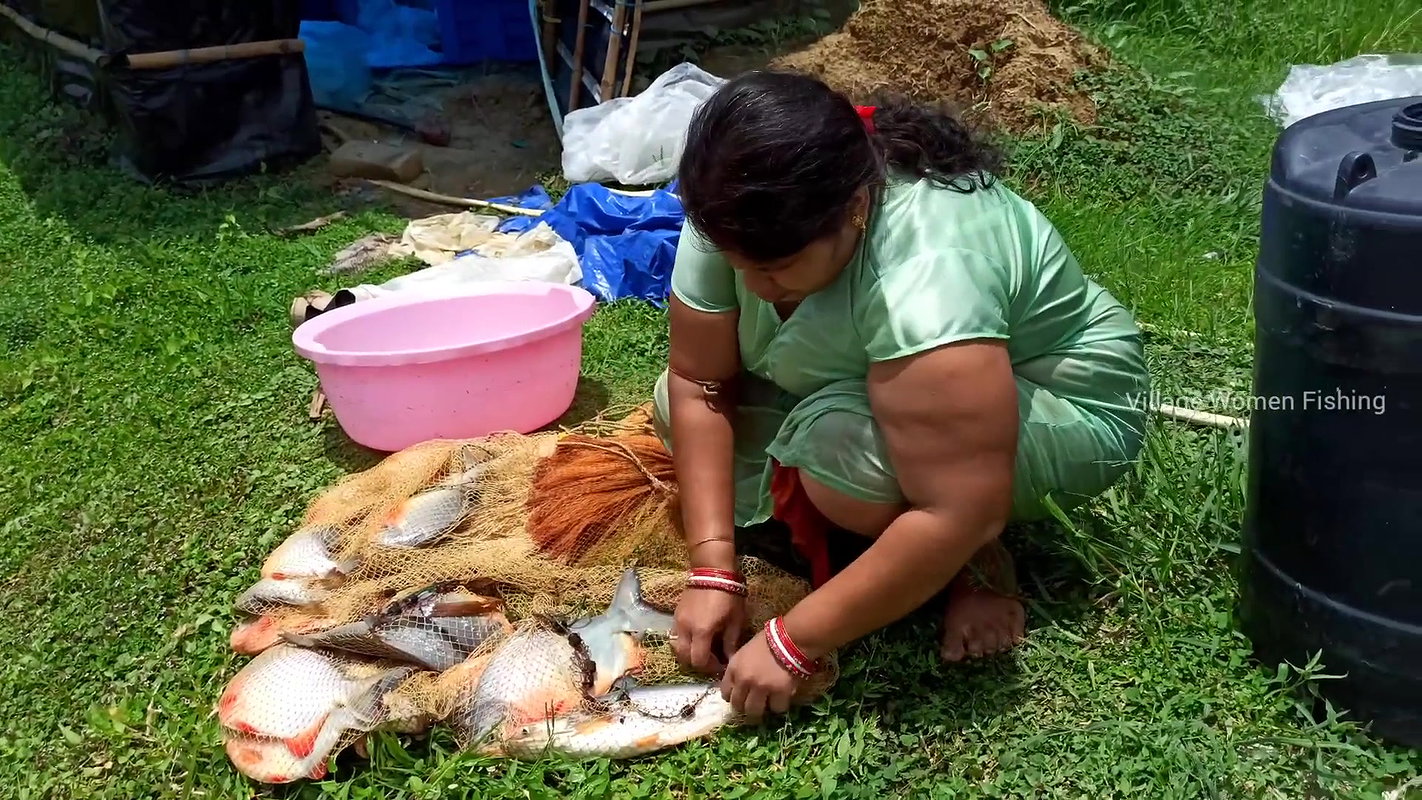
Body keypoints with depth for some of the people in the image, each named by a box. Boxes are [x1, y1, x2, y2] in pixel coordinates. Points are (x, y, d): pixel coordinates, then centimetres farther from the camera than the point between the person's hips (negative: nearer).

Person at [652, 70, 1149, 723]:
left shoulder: (927, 277, -40)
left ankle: (968, 571, -6)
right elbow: (701, 383, -14)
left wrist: (793, 642, -34)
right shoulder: (739, 220, -21)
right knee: (678, 403, -7)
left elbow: (959, 517, -39)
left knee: (839, 442, -35)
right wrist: (713, 571, -21)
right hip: (876, 380, 7)